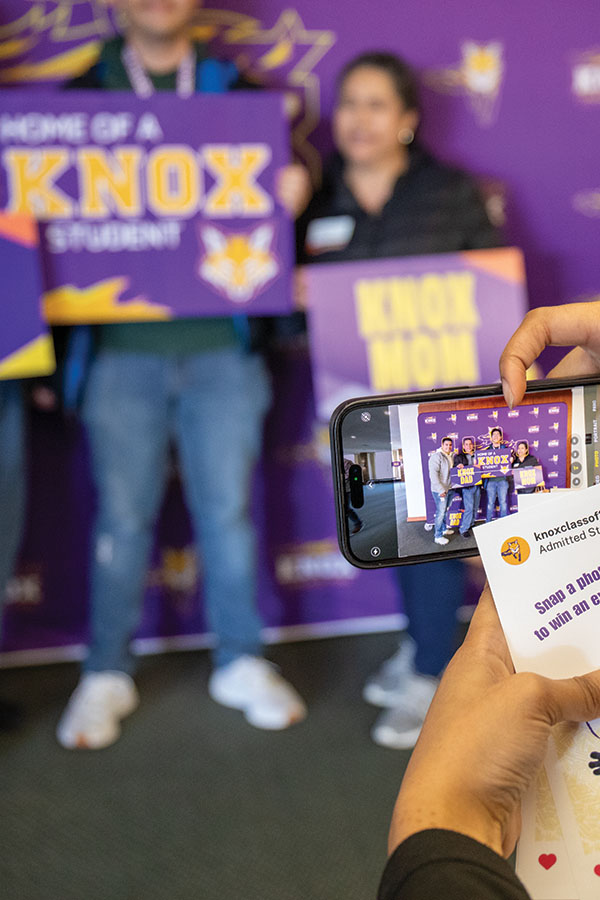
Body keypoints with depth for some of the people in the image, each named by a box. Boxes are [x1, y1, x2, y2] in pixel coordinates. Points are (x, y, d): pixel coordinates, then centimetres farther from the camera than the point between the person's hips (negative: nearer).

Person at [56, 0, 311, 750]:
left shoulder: (235, 92, 11)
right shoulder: (82, 98, 10)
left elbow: (276, 191, 13)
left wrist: (291, 193, -12)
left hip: (221, 341, 1)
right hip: (124, 347, 0)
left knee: (229, 506, 6)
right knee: (122, 513, 4)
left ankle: (240, 662, 21)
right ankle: (106, 674, 19)